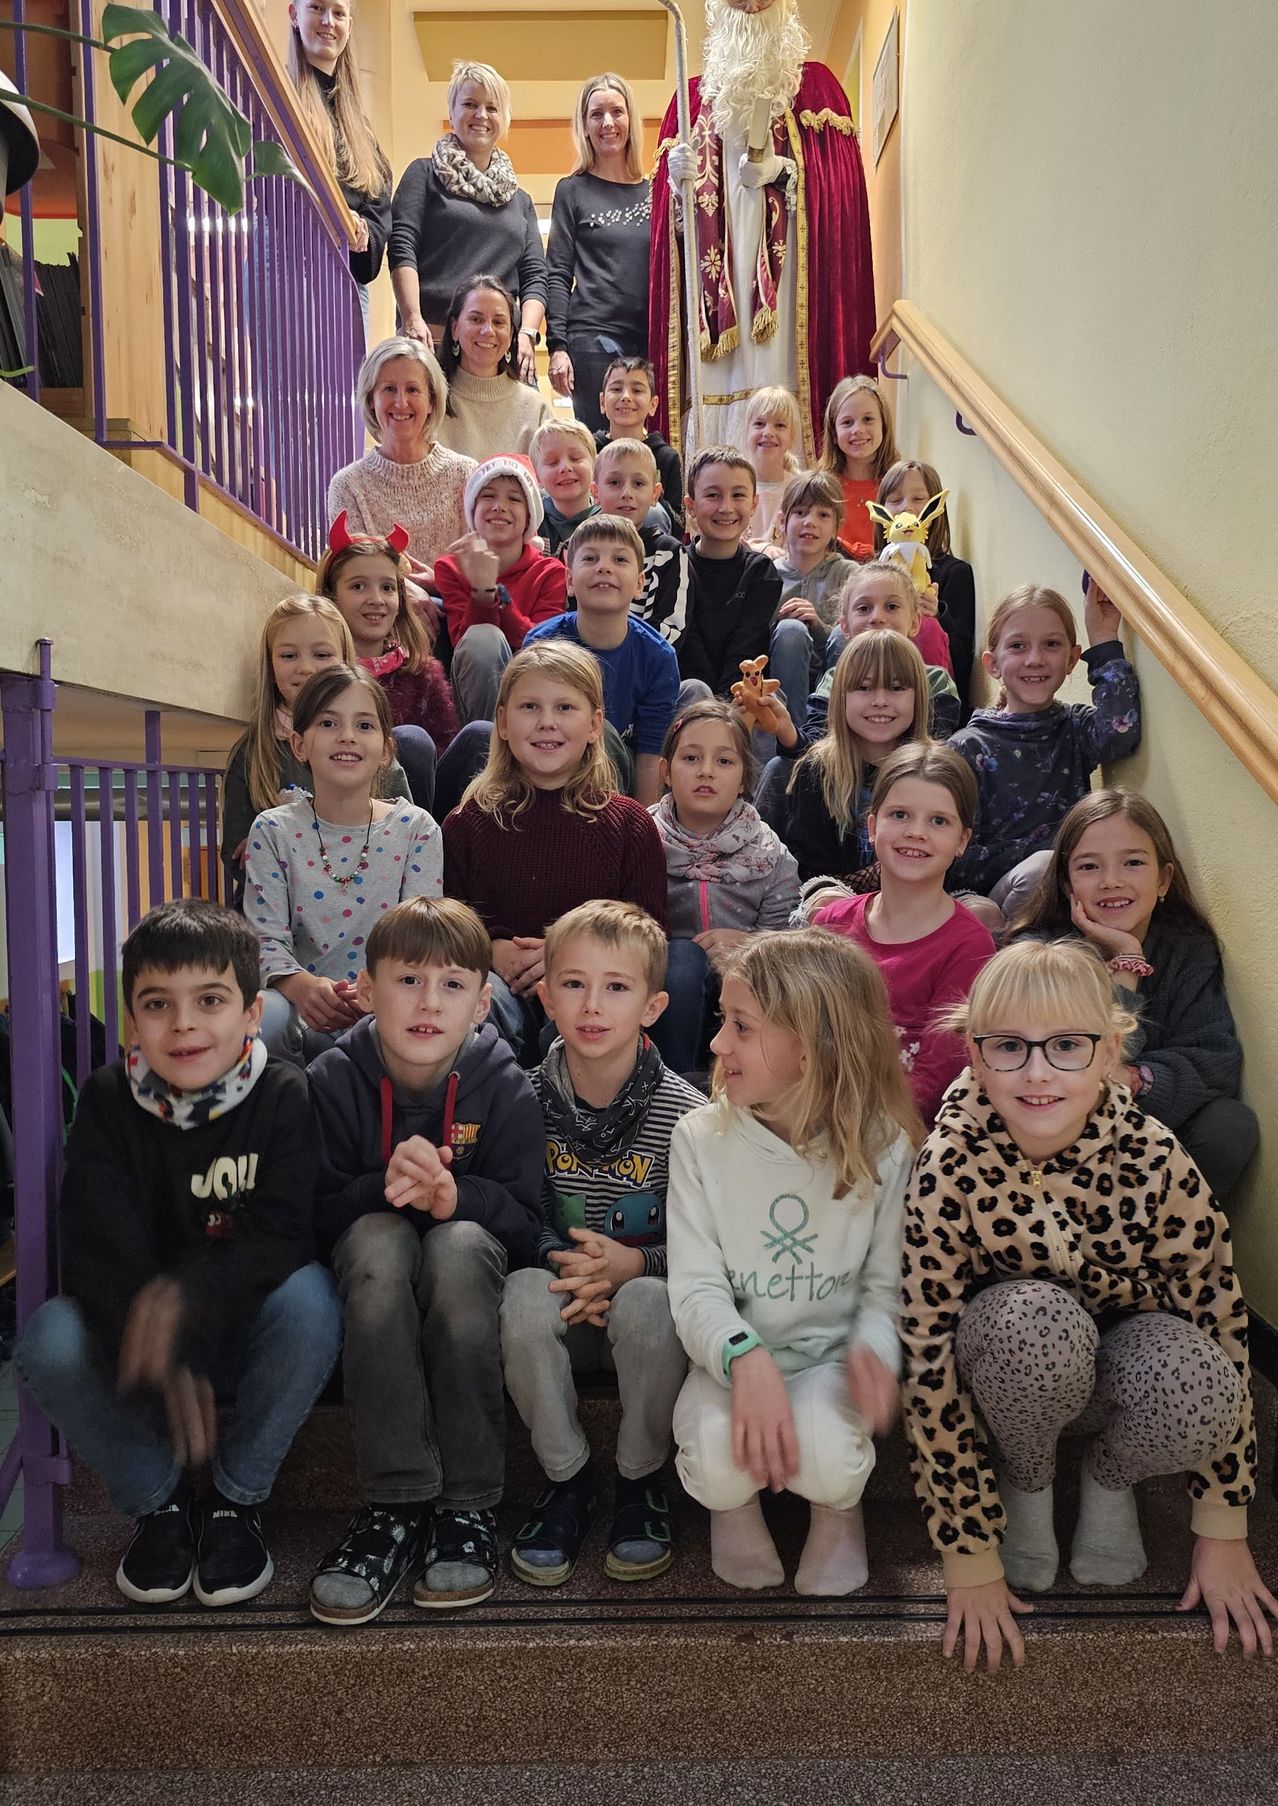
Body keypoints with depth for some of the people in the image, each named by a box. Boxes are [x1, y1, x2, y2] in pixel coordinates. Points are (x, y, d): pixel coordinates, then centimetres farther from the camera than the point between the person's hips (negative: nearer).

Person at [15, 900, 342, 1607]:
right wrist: (160, 1366, -36)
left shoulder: (283, 1097, -13)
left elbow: (286, 1240, -23)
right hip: (130, 1333, 1)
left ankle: (235, 1499, -6)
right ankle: (156, 1501, 0)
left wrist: (190, 1296, -43)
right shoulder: (107, 1099, -9)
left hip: (248, 1332, -1)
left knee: (310, 1296, -32)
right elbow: (96, 1250, -20)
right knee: (48, 1338, -28)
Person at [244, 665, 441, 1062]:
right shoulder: (273, 831, 5)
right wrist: (300, 984, -26)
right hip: (302, 1005, 0)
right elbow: (266, 937, -2)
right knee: (261, 1015, -34)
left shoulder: (415, 829, 4)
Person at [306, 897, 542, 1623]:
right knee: (376, 1237, -33)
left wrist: (455, 1197, -31)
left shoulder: (505, 1088, -9)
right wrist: (383, 1188, -30)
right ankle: (395, 1507, -28)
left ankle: (468, 1507, -23)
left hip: (471, 1272, 0)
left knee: (462, 1243, -35)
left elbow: (526, 1223, -11)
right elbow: (313, 1213, -10)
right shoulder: (332, 1081, -7)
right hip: (373, 1285, 1)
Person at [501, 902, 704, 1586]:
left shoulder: (682, 1111, -11)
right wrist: (557, 1261, -18)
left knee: (650, 1302, -34)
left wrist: (636, 1264, -23)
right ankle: (566, 1478, -6)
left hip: (647, 1286, -1)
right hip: (564, 1297, 2)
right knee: (525, 1292, -30)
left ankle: (640, 1481, -5)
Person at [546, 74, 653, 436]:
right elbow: (557, 275, 2)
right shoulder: (573, 190, 8)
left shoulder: (655, 191, 17)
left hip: (652, 340, 4)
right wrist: (557, 345, -8)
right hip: (594, 339, -4)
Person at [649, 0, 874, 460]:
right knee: (716, 387, -9)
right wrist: (678, 179, -7)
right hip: (714, 266, 2)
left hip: (780, 273, -2)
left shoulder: (813, 85, 14)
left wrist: (778, 171, -12)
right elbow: (672, 213, 15)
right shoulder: (697, 94, 21)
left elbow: (839, 185, 3)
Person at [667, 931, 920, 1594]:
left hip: (833, 1356, 0)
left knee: (824, 1457, -30)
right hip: (732, 1357, 1)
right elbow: (695, 1285, -11)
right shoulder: (701, 1138, -8)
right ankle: (734, 1503, 12)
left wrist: (872, 1346, -25)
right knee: (719, 1461, -29)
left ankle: (839, 1503, 10)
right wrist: (745, 1356, -30)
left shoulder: (883, 1144, -9)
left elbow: (889, 1281, -3)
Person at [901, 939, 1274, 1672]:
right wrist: (970, 1559, -15)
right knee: (1036, 1319, -37)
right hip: (1011, 1356, -1)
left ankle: (1108, 1479, 4)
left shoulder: (1156, 1162, -24)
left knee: (1194, 1387, -34)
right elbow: (931, 1365, -21)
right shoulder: (950, 1169, -28)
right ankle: (1027, 1486, -2)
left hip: (1124, 1358, 1)